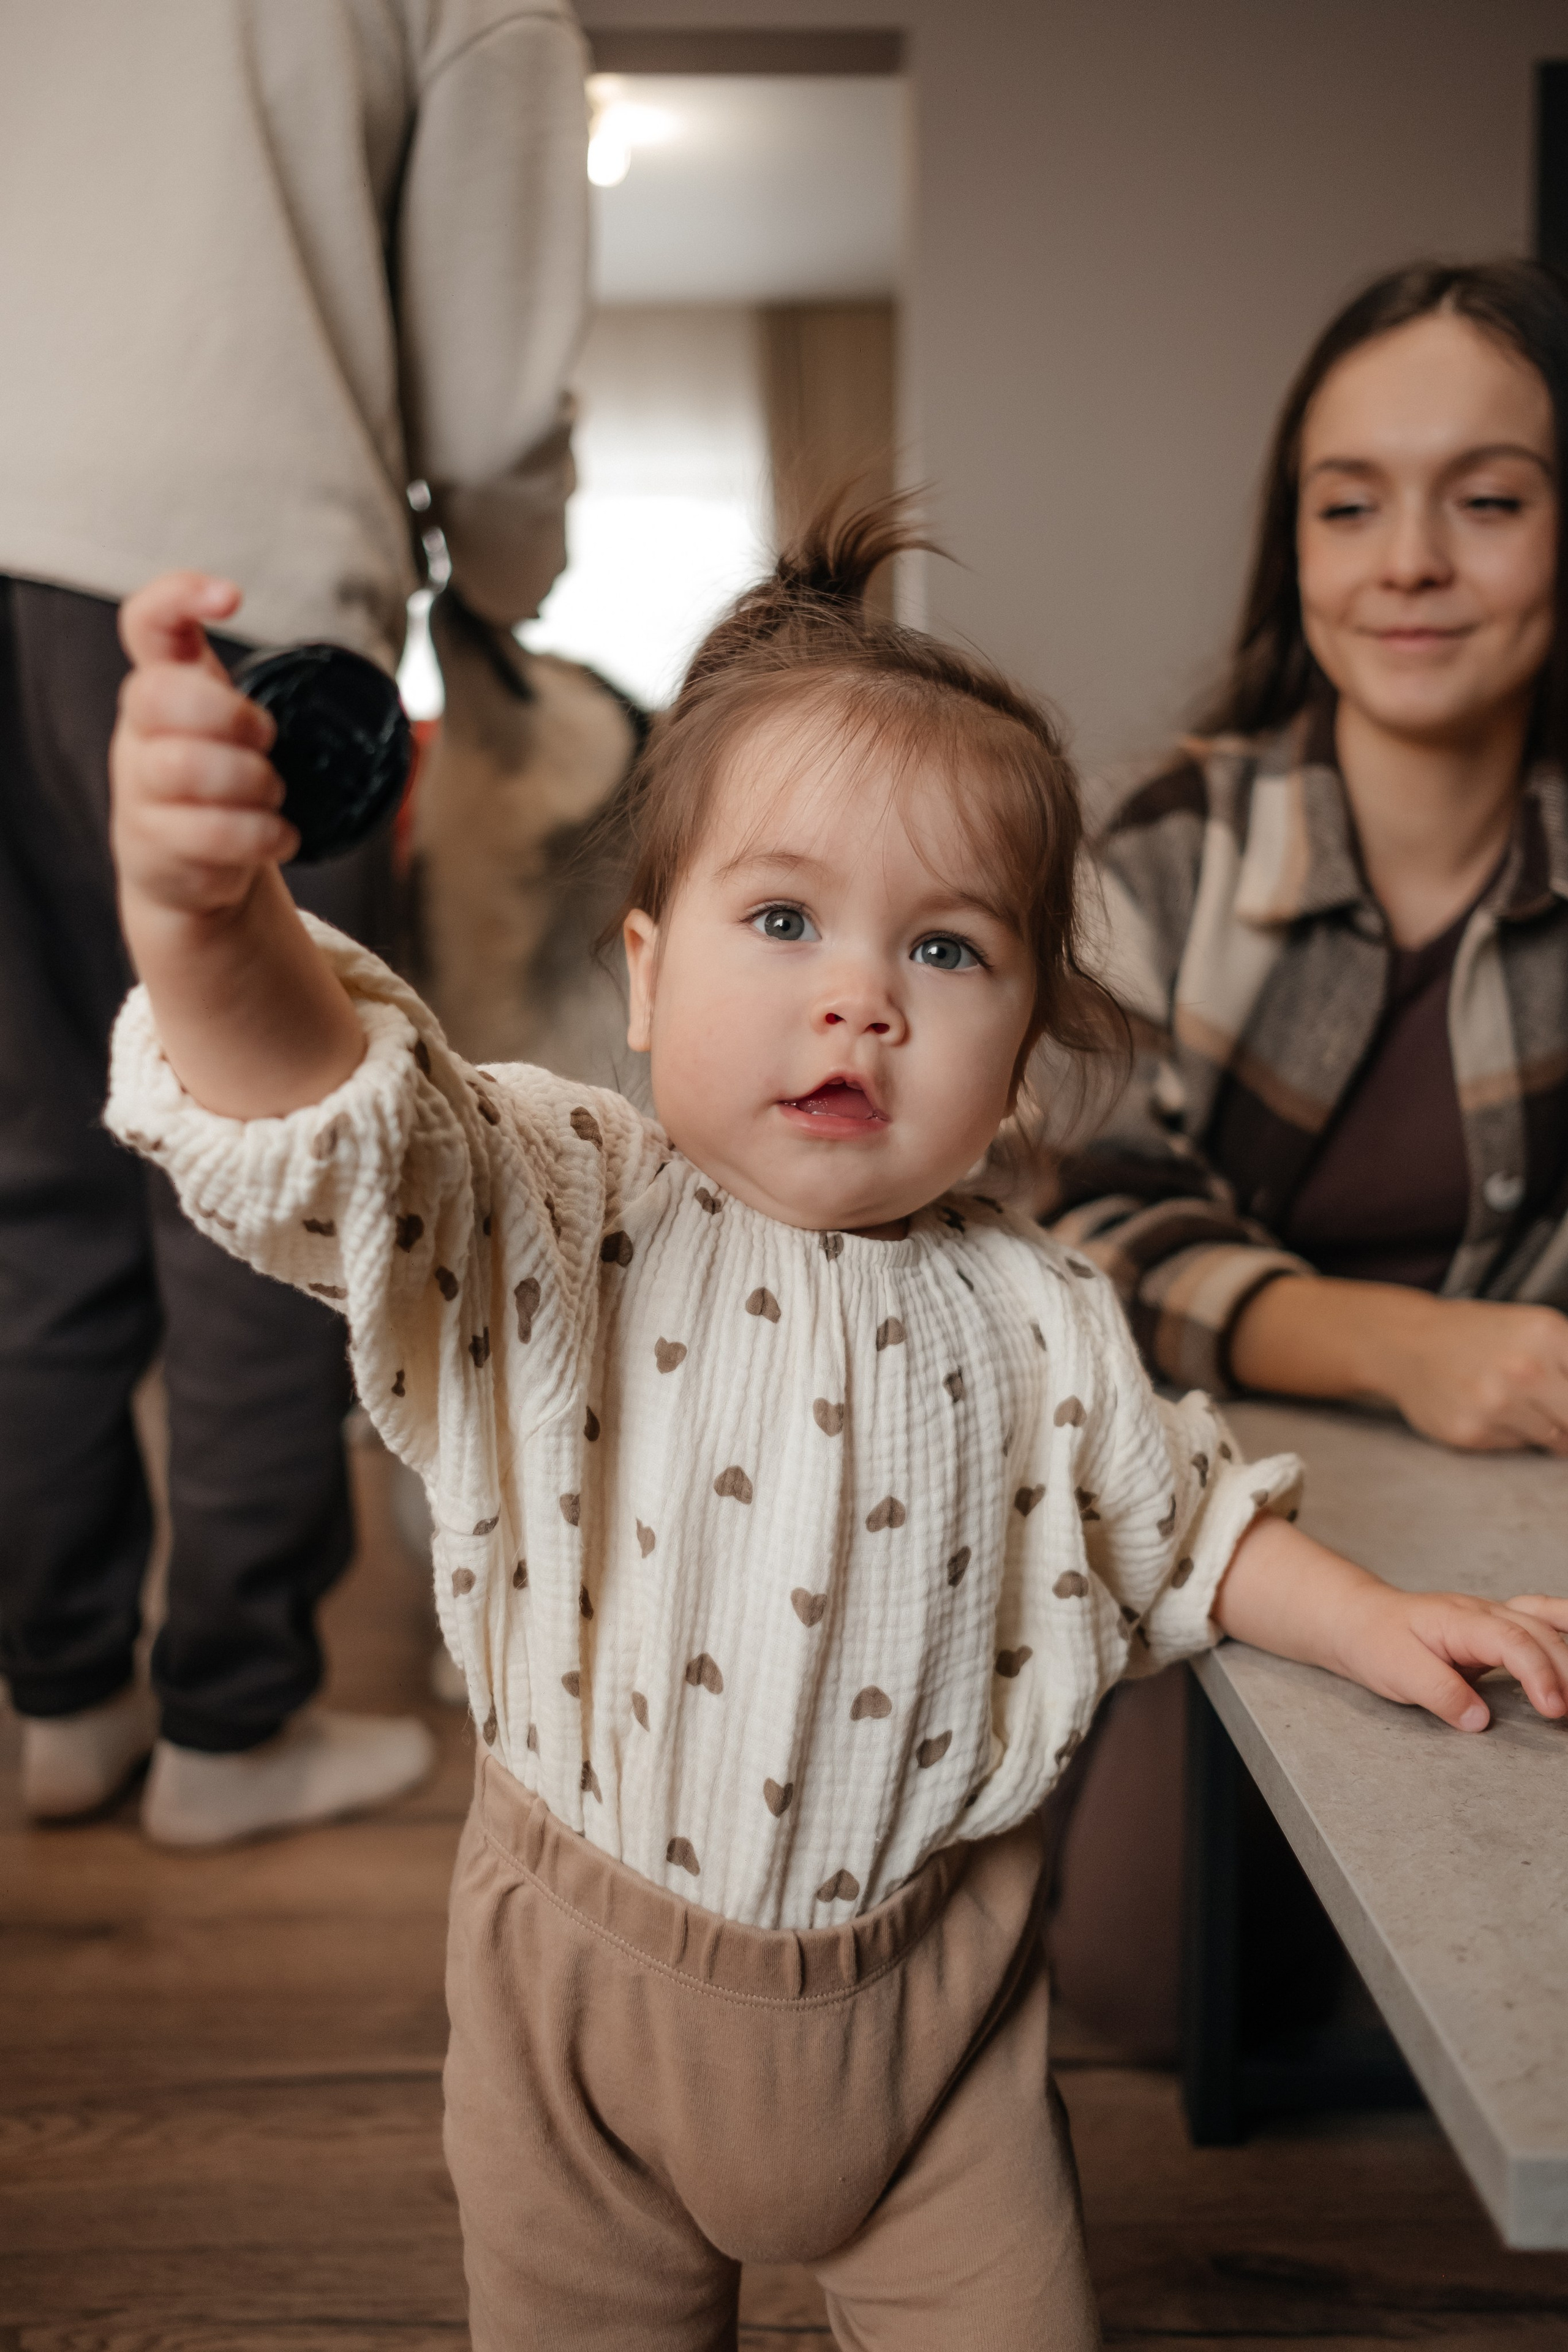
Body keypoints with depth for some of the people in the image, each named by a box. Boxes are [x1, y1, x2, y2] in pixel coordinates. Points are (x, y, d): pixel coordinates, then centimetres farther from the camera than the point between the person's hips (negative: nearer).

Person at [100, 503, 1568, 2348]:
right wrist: (201, 902, -53)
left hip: (923, 1987, 1)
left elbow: (1172, 1524, 11)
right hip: (593, 1988, -1)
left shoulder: (1034, 1319, -8)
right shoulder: (549, 1220, -17)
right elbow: (313, 1121, -35)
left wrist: (1371, 1625, 2)